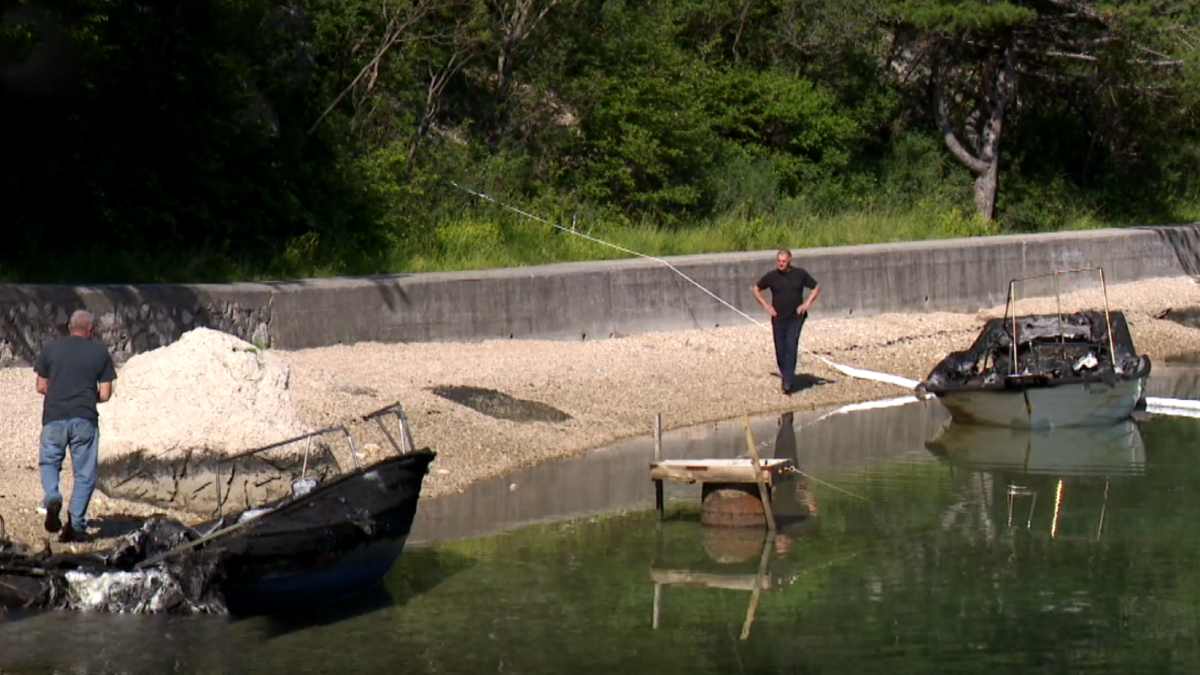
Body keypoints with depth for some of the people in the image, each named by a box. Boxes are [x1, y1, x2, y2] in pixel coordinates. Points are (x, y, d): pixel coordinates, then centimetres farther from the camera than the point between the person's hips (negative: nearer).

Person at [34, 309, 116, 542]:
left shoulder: (51, 349, 6)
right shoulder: (101, 352, 4)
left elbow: (41, 387, 9)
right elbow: (105, 394, 3)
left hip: (54, 417, 1)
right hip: (85, 419, -1)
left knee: (49, 462, 18)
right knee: (84, 473, 7)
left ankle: (52, 499, -11)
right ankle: (76, 524, -1)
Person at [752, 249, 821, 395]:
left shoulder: (800, 274, -2)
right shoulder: (771, 276, -1)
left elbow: (817, 288, 9)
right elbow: (756, 289, 13)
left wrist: (807, 303, -4)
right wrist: (766, 306, 2)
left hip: (795, 318, -2)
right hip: (778, 319, 2)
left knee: (791, 347, -15)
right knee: (780, 351, 4)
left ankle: (788, 382, -17)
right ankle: (785, 376, 29)